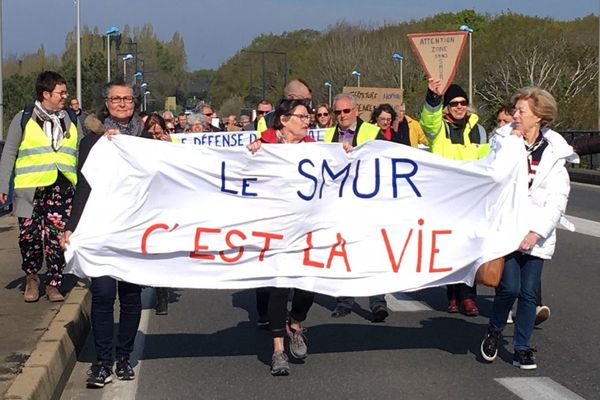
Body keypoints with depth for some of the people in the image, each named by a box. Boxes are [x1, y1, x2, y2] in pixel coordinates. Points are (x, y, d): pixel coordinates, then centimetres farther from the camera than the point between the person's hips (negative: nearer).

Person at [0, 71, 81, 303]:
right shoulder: (23, 119, 4)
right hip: (31, 188, -2)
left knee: (57, 237, -3)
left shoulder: (72, 120, 13)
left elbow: (82, 153, 17)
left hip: (62, 188, 2)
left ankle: (53, 284, 8)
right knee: (29, 235, 0)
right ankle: (31, 277, 23)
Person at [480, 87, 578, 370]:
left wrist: (537, 232, -10)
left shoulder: (553, 153, 3)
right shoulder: (504, 140, 3)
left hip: (536, 234, 1)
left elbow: (558, 200, 0)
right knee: (509, 287, -11)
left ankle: (522, 349, 16)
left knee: (528, 293, 4)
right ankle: (494, 332, 15)